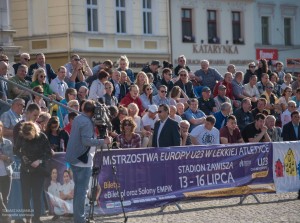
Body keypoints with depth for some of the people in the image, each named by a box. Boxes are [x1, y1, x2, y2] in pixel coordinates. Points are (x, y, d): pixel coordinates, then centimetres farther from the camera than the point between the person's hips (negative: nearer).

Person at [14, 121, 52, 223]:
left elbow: (49, 153, -6)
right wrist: (22, 157, -12)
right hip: (25, 170, 2)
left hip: (38, 170, -2)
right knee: (25, 195, 3)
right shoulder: (21, 137, -9)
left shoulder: (42, 137, -14)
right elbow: (16, 150, 6)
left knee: (36, 196, -3)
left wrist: (40, 161, -21)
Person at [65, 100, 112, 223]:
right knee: (82, 190, -6)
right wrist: (103, 141, -21)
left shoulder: (78, 118, 12)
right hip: (83, 161, -10)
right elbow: (87, 141, -26)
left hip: (74, 158, 10)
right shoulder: (87, 122, -18)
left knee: (78, 189, 16)